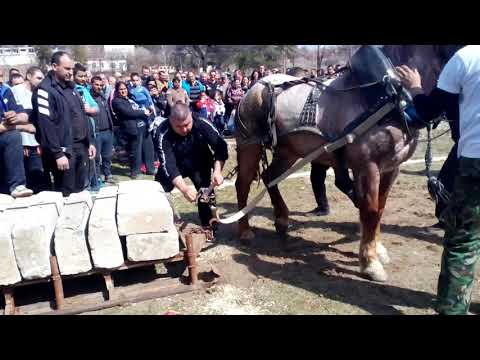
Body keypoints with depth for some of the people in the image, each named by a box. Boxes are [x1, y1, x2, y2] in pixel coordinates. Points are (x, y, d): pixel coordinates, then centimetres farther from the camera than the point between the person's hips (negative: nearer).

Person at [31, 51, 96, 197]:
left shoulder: (71, 87, 15)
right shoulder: (44, 90, -10)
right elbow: (46, 125, -18)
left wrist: (90, 142, 13)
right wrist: (58, 153, -21)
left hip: (81, 147, 8)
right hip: (64, 150, -7)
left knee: (80, 190, 15)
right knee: (65, 194, -1)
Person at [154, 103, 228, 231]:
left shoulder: (202, 124, -28)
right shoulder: (163, 134, -31)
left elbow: (220, 147, -22)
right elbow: (168, 165, -36)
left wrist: (217, 170, -38)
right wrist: (184, 189, -48)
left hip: (200, 164, 1)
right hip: (174, 165, 0)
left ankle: (208, 226, 0)